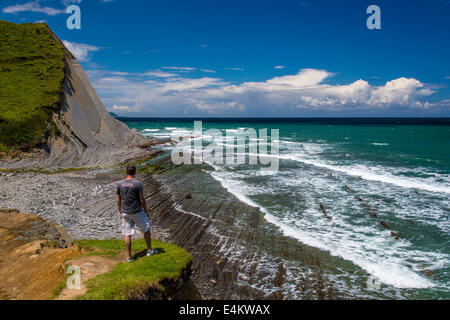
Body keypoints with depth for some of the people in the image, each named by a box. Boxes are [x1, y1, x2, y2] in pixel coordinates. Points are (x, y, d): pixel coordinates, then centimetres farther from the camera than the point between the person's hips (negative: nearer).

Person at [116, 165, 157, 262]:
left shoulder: (120, 184, -2)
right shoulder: (138, 183, -13)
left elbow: (118, 201, 3)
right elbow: (142, 200, -10)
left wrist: (120, 213, 15)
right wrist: (146, 211, 3)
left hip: (125, 213, 3)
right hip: (137, 212, -3)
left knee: (127, 234, 8)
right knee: (146, 230, 16)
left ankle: (129, 257, 13)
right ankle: (149, 250, 25)